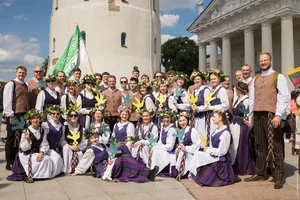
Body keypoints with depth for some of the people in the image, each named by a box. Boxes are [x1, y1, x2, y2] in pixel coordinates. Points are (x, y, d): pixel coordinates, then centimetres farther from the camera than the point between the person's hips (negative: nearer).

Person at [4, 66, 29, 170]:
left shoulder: (25, 85, 16)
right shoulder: (11, 84, -5)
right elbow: (7, 100, -11)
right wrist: (10, 115, -17)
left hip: (23, 115, 7)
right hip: (14, 115, -7)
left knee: (20, 138, 11)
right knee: (11, 139, 1)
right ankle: (9, 163, 9)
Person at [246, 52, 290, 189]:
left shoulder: (278, 77, 1)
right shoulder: (255, 79, 18)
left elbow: (284, 97, -8)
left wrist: (278, 115, -18)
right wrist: (250, 117, 13)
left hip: (271, 115, -5)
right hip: (257, 116, 5)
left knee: (276, 146, -2)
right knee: (259, 146, 10)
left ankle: (279, 178, 5)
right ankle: (260, 173, 19)